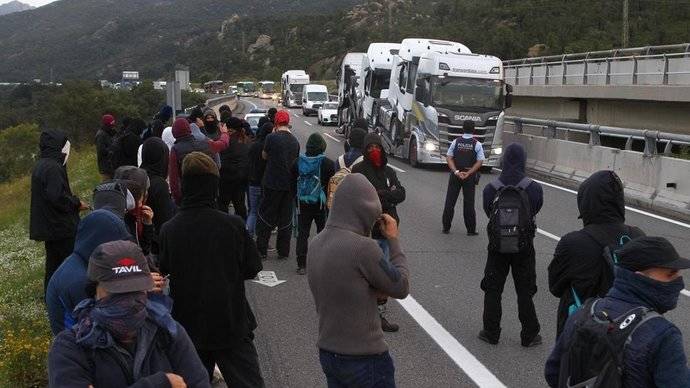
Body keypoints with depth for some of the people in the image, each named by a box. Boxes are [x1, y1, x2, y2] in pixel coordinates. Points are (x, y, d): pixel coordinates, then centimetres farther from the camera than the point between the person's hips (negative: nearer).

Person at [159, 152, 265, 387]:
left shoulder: (169, 230, -9)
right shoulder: (233, 225, -15)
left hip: (188, 326, 3)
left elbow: (163, 270, 4)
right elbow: (252, 269, -5)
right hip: (232, 324, -3)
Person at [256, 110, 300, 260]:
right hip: (290, 184, 4)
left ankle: (261, 249, 11)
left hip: (273, 183, -4)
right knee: (286, 218, 10)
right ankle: (283, 252, 14)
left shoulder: (272, 137, -12)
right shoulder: (295, 141, 2)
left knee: (266, 217, 8)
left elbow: (264, 156, 2)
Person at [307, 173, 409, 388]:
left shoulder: (316, 244, 1)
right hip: (363, 358, -7)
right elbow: (401, 287, -11)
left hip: (327, 353, 7)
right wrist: (394, 240, -3)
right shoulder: (363, 247, -24)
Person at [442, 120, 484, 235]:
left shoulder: (455, 142, 0)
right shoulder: (477, 144, -4)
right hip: (470, 177, -1)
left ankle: (446, 228, 11)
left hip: (455, 175, 1)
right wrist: (468, 173, -13)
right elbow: (479, 162, -10)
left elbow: (449, 158, -5)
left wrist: (456, 172, -11)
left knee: (450, 201, 8)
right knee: (469, 203, 6)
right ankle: (471, 230, 10)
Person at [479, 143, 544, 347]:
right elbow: (536, 210, 4)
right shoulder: (534, 188, -12)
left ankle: (491, 332, 18)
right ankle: (530, 335, 17)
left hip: (497, 246, 0)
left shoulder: (490, 189, -10)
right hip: (524, 247, 0)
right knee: (525, 292, 11)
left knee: (492, 290, 13)